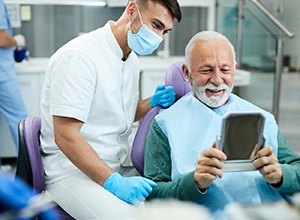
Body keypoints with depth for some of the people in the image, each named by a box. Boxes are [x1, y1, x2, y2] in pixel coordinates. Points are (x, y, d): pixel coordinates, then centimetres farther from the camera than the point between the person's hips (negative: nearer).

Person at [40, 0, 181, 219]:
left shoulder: (131, 59, 9)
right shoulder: (79, 56, -18)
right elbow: (66, 136, -23)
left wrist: (153, 103, 3)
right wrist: (114, 182, -27)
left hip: (121, 165, 8)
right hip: (74, 171, -7)